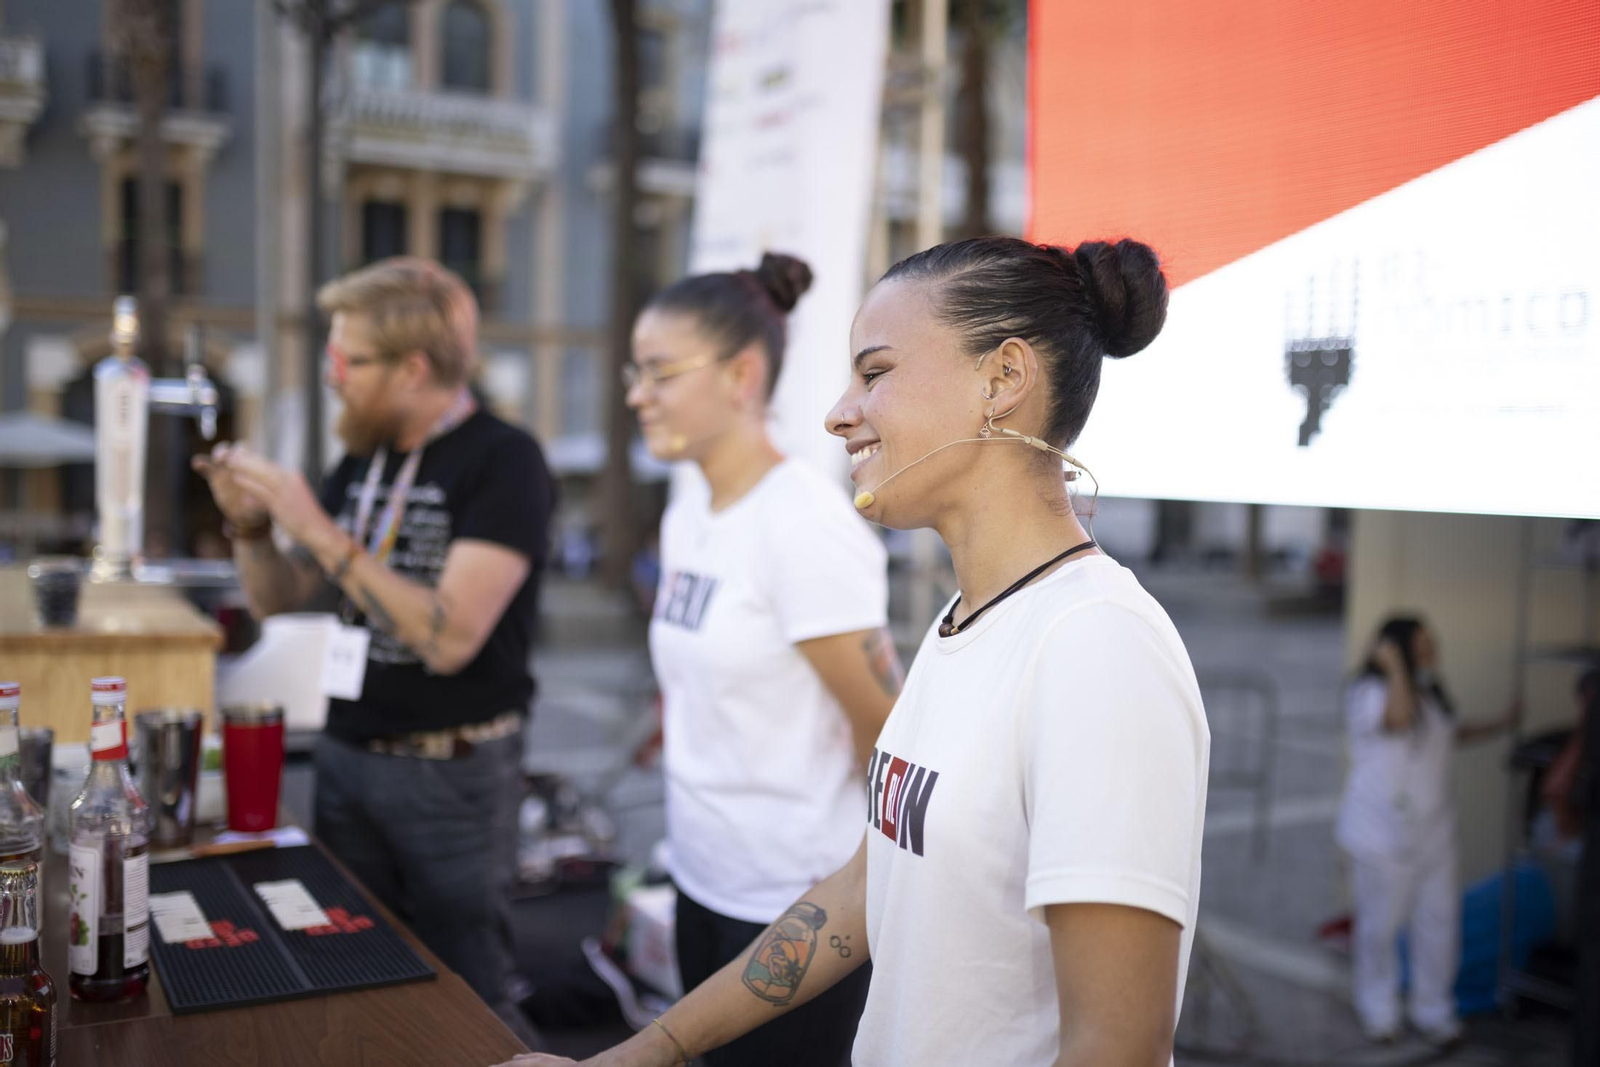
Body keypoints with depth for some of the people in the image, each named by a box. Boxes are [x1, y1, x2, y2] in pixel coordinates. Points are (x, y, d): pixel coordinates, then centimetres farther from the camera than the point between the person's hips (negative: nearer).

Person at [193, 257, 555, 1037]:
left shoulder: (504, 462, -15)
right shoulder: (362, 460, 6)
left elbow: (449, 637, -24)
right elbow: (276, 599, 13)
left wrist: (320, 531, -24)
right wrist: (250, 525, -6)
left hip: (455, 773, -6)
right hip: (345, 755, 7)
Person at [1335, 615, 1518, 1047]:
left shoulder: (1429, 689, 7)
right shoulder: (1370, 692, -18)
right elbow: (1400, 719, -40)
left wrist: (1498, 727, 19)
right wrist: (1395, 665, -33)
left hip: (1433, 830, 7)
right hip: (1383, 834, -7)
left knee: (1439, 922, 9)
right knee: (1381, 925, 7)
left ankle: (1433, 1012, 26)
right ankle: (1378, 1011, 28)